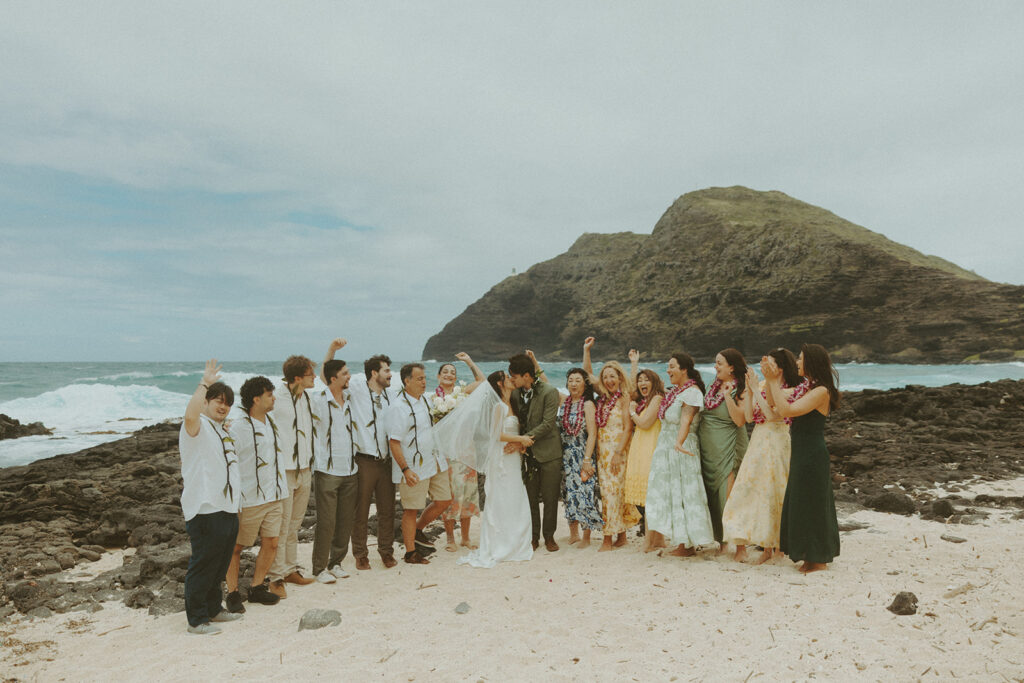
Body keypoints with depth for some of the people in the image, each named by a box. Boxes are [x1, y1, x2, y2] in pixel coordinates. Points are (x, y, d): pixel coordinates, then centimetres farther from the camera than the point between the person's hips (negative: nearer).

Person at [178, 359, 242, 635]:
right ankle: (197, 620, 8)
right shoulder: (197, 426, -8)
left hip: (227, 508, 9)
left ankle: (213, 609, 31)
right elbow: (190, 414, -34)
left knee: (219, 565, 18)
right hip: (205, 510, -9)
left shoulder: (221, 430, 21)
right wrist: (205, 383, -34)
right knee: (203, 565, -2)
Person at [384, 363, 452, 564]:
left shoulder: (425, 401, 11)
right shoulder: (398, 407, -15)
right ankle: (410, 552, 18)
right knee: (411, 509, 3)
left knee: (444, 500, 12)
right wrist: (405, 470, -22)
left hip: (435, 462, 8)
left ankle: (417, 529, 32)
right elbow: (394, 442, -18)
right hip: (413, 468, -8)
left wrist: (442, 457, 21)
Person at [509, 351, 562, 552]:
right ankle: (533, 537, 18)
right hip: (527, 453, 4)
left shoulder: (550, 392, -12)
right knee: (530, 498, 7)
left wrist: (523, 440, -22)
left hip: (548, 452, -4)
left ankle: (549, 537, 18)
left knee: (550, 498, 4)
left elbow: (548, 424, -18)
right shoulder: (515, 393, 5)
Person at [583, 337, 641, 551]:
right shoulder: (604, 397, 11)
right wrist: (586, 350, 16)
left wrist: (618, 453, -17)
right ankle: (621, 535, 18)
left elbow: (627, 428, -12)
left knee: (613, 491, -6)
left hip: (617, 450, -7)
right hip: (602, 450, 7)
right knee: (608, 491, 8)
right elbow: (588, 374, 19)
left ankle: (608, 539, -2)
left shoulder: (624, 398, -7)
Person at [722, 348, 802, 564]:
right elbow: (749, 417, 4)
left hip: (776, 444, -6)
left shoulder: (789, 391, -8)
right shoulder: (763, 388, 11)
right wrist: (750, 390, -3)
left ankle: (769, 546, 13)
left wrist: (756, 388, -19)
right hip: (757, 442, 7)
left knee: (771, 493, 0)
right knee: (746, 491, 2)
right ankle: (741, 545, 6)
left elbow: (772, 415, -21)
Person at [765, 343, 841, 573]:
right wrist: (774, 380, 3)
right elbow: (777, 406, 11)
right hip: (802, 453, 10)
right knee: (802, 504, 15)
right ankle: (812, 557, 27)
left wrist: (774, 381, -19)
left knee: (811, 505, 1)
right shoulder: (808, 389, 12)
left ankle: (819, 561, 14)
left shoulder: (821, 391, -17)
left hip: (811, 456, -10)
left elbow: (786, 410, -25)